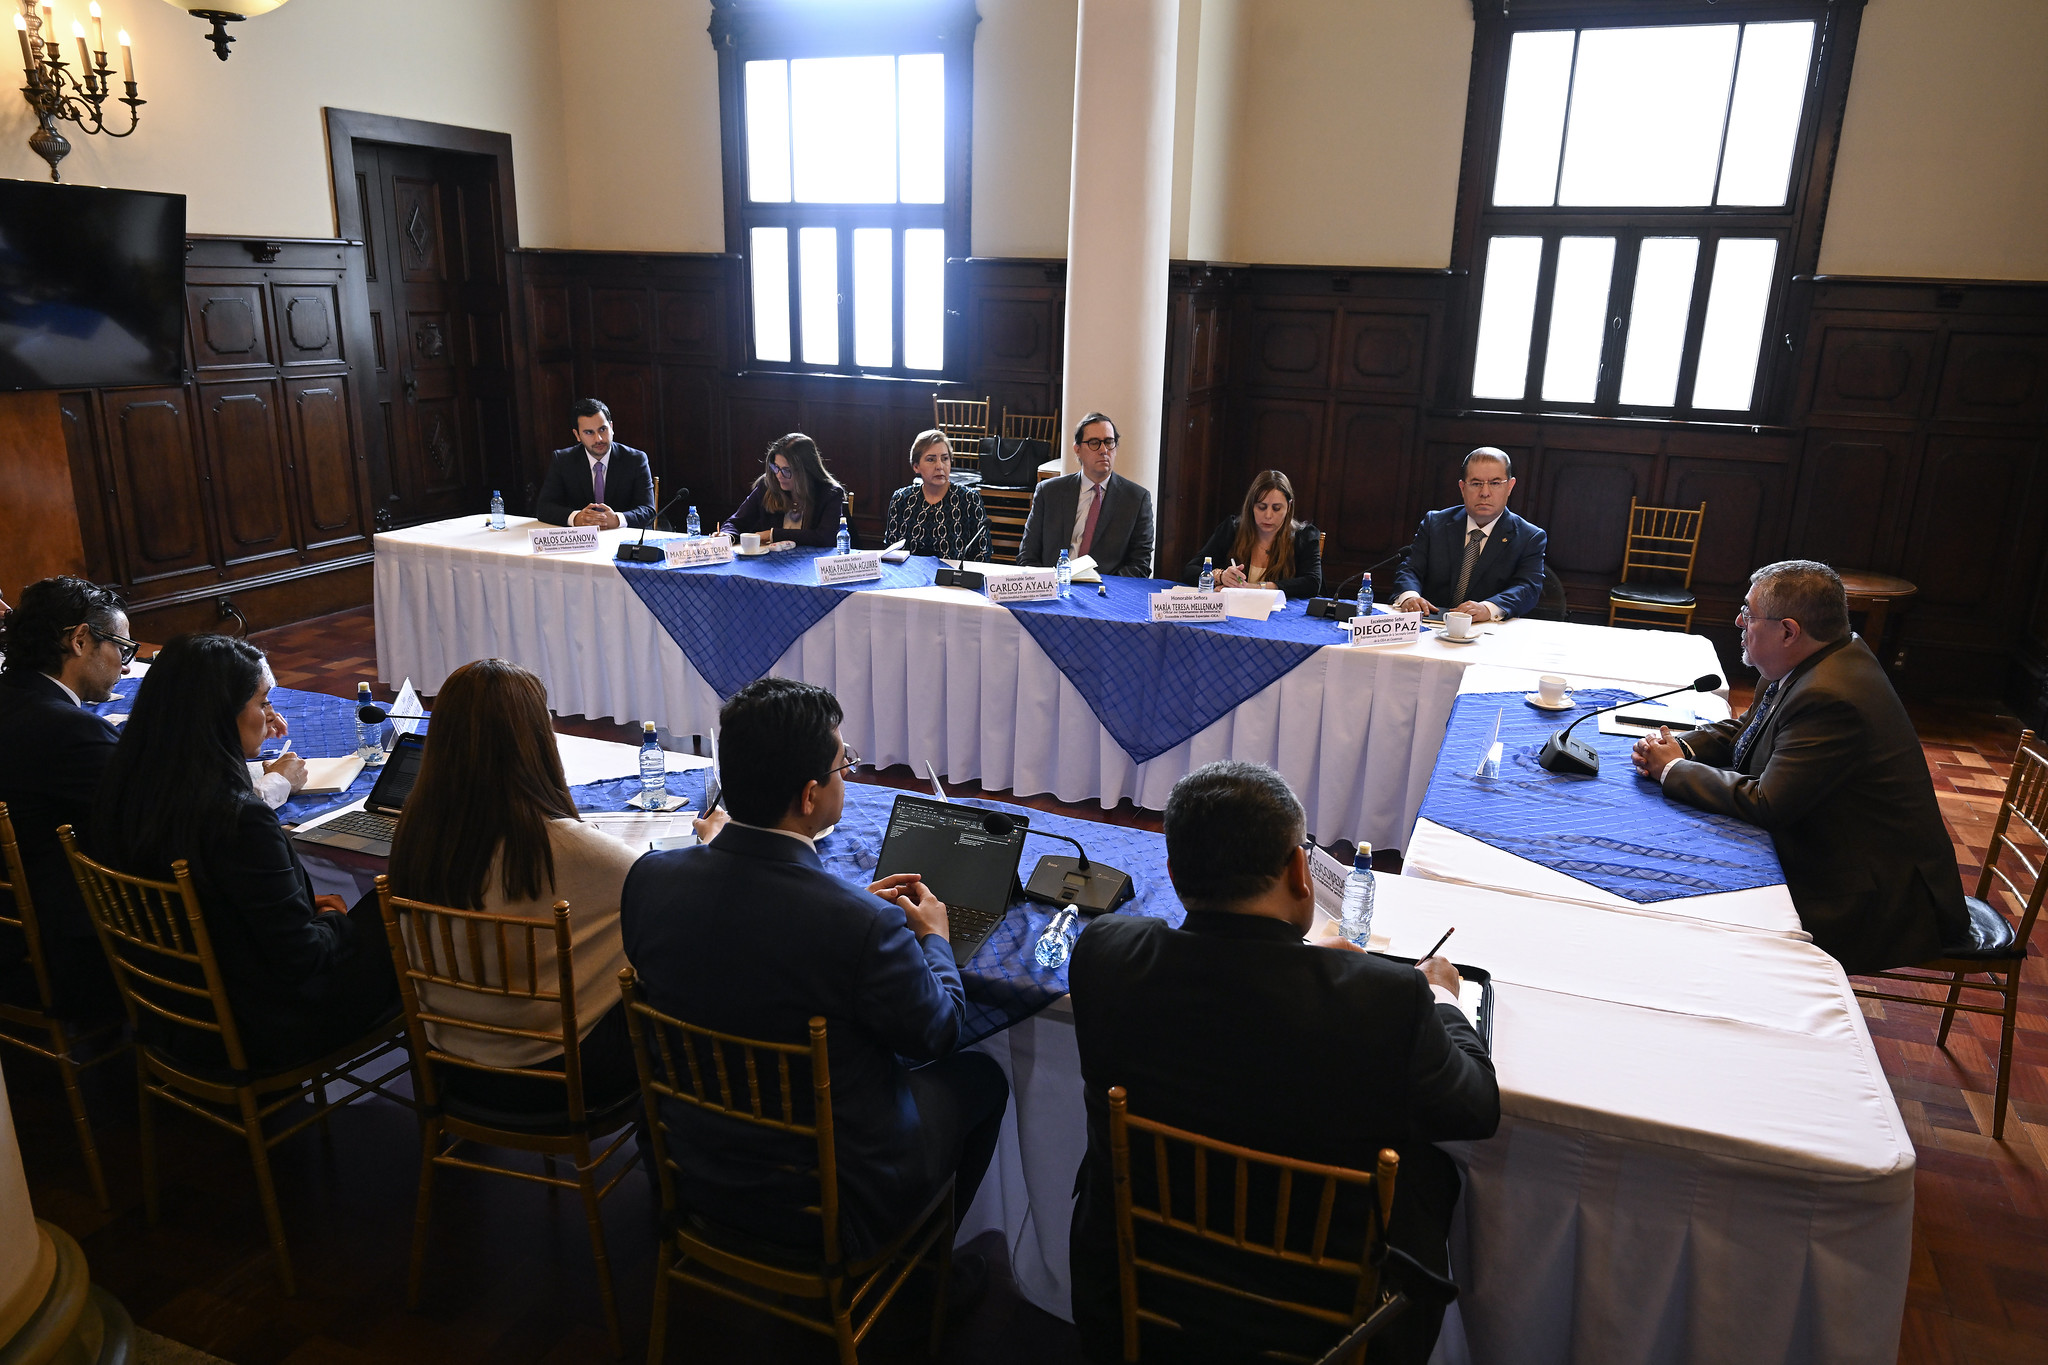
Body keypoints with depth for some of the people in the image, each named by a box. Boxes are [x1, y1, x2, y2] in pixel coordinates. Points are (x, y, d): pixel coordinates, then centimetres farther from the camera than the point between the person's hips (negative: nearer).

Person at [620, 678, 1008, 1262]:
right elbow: (938, 1033, -13)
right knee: (979, 1077, 20)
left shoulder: (650, 878, -16)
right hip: (833, 1213, -5)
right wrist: (934, 937, 6)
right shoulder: (865, 926, -33)